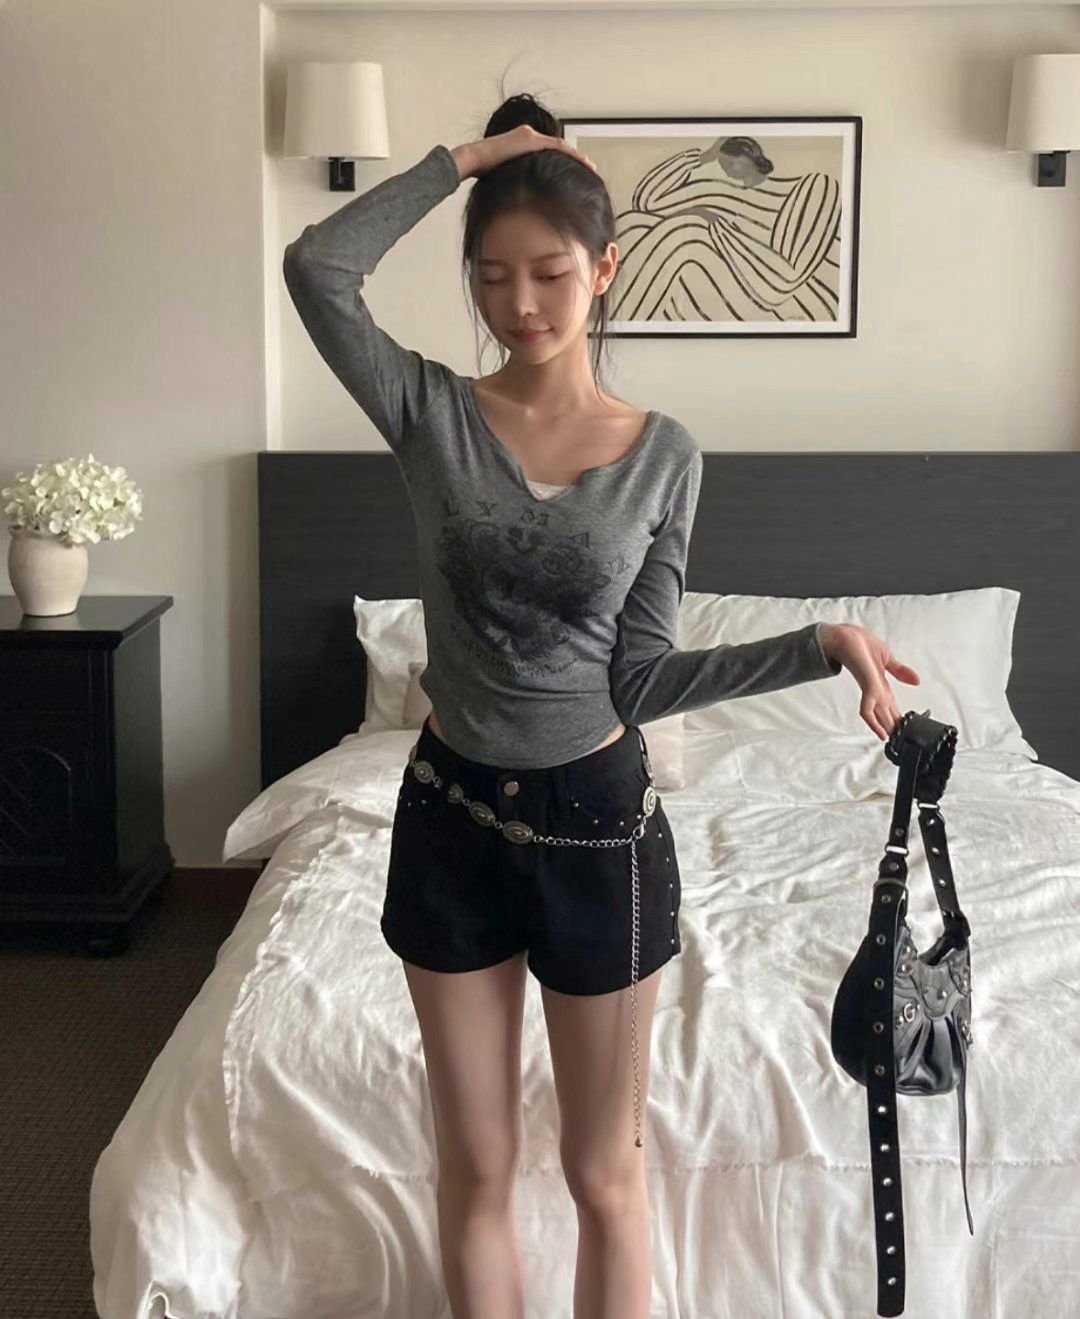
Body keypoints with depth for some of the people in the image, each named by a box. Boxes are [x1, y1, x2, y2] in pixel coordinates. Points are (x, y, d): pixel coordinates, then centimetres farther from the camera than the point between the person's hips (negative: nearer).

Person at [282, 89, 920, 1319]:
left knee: (603, 1173, 13)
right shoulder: (432, 412, -4)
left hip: (598, 818, 0)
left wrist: (821, 642, -14)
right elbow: (316, 266, -20)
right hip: (450, 815, 1)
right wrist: (468, 156, -10)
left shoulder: (664, 454, -4)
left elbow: (639, 677, -5)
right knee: (476, 1166, 15)